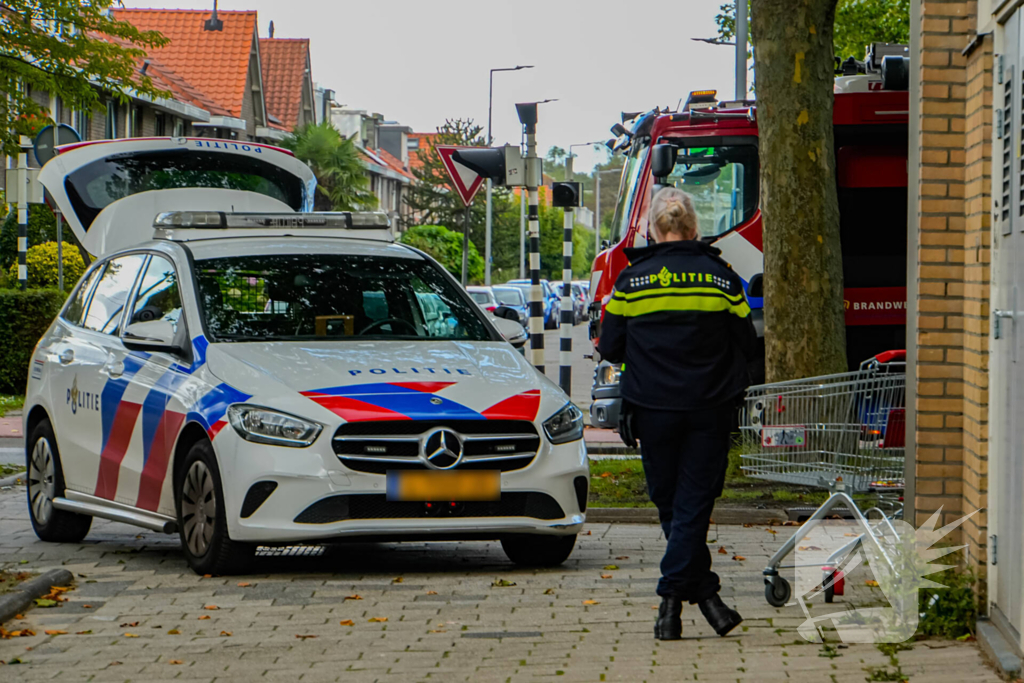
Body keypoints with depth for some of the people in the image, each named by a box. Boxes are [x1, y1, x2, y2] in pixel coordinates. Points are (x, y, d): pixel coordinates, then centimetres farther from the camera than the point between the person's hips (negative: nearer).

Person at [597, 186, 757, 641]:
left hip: (653, 408, 0)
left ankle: (705, 595, 10)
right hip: (709, 409, 0)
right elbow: (746, 344, 6)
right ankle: (672, 598, -7)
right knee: (693, 505, 2)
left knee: (671, 505, 11)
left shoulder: (631, 280, -2)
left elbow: (609, 347, 3)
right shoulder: (721, 278, 0)